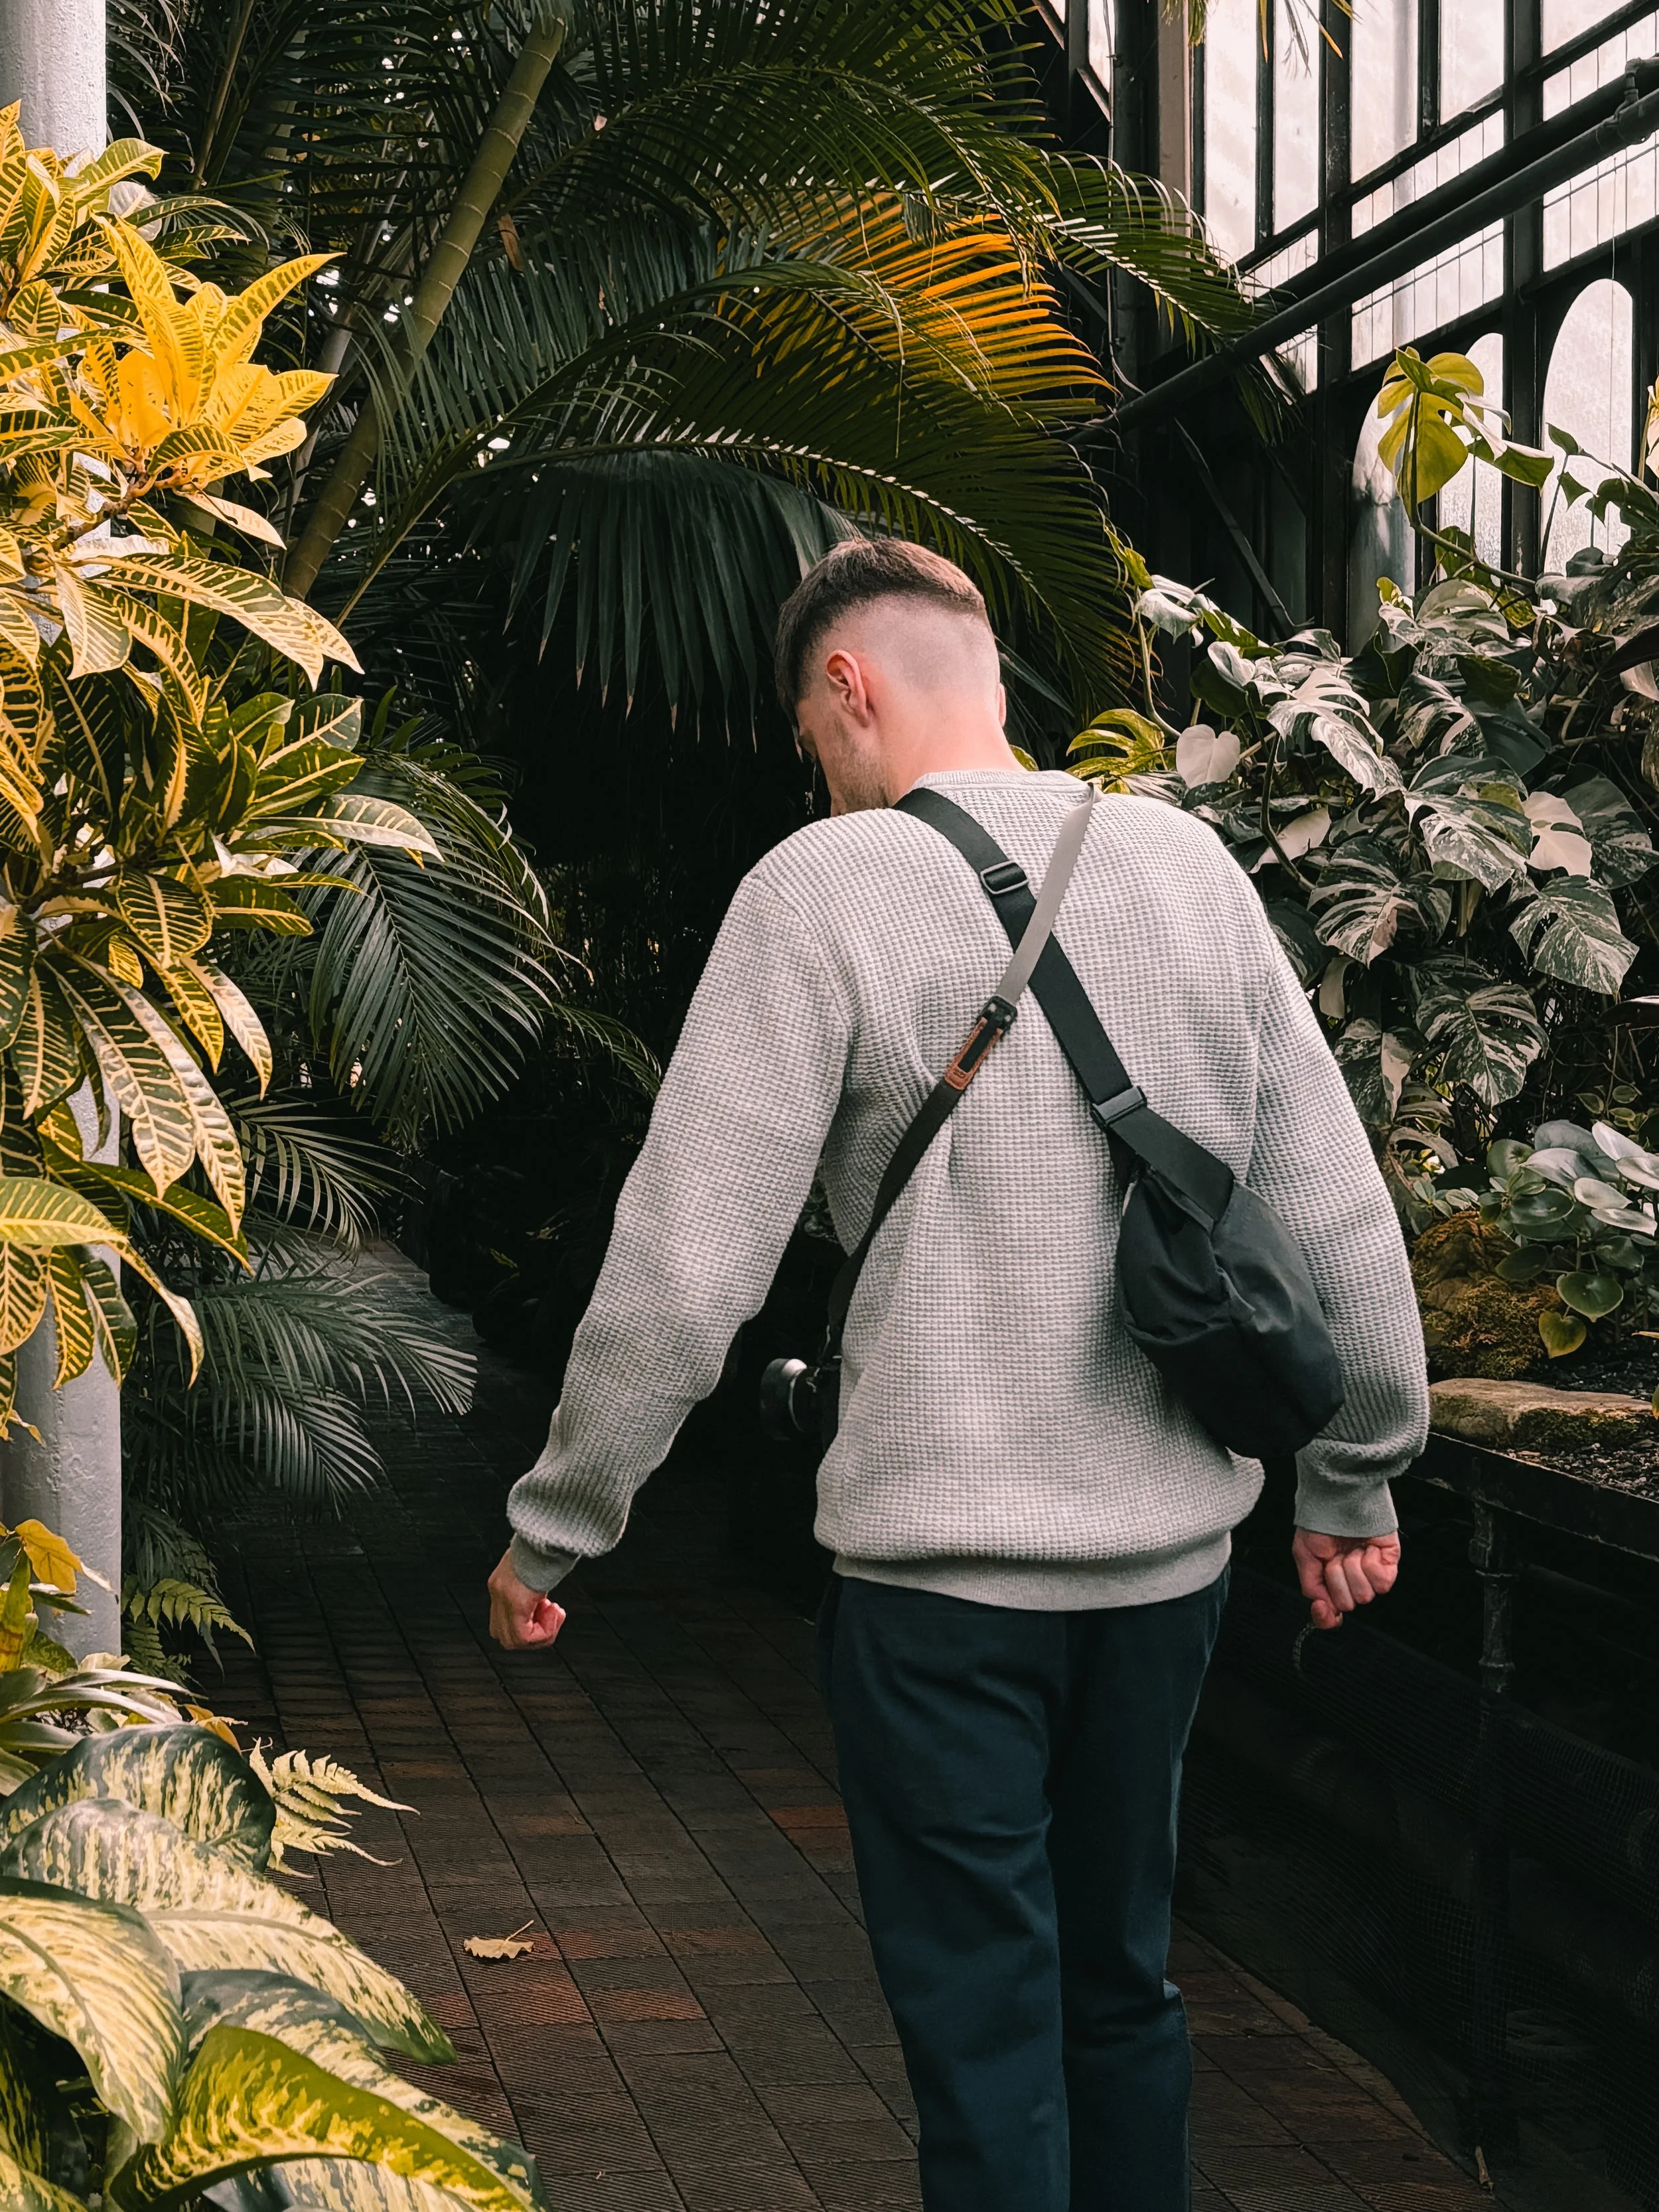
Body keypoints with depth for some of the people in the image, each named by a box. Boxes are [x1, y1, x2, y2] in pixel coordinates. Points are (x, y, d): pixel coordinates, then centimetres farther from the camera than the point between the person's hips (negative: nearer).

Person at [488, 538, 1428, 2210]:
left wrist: (555, 1525, -2)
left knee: (985, 2031, 5)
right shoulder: (1190, 865, 3)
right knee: (1121, 1982, 20)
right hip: (1171, 1544, 5)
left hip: (941, 1562, -5)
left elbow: (685, 1263, -13)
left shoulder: (825, 889, -10)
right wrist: (1355, 1475, 18)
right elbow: (1338, 1211, 6)